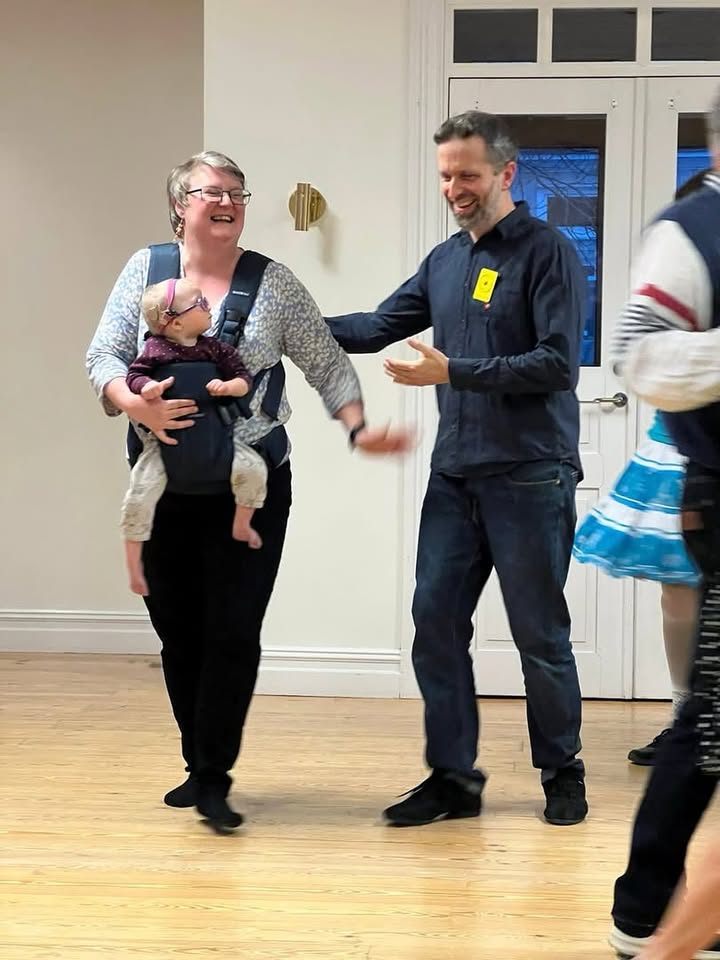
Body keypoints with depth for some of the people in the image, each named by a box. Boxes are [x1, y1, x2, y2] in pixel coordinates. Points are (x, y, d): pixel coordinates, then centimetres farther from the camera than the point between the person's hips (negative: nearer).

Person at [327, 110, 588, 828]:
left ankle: (562, 774, 19)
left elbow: (558, 363, -16)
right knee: (435, 620, 4)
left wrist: (454, 372, -20)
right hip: (454, 474, 6)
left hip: (529, 477, -6)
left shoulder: (548, 253, -7)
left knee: (540, 633, 3)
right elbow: (381, 324, 19)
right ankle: (453, 777, 14)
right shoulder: (443, 261, 13)